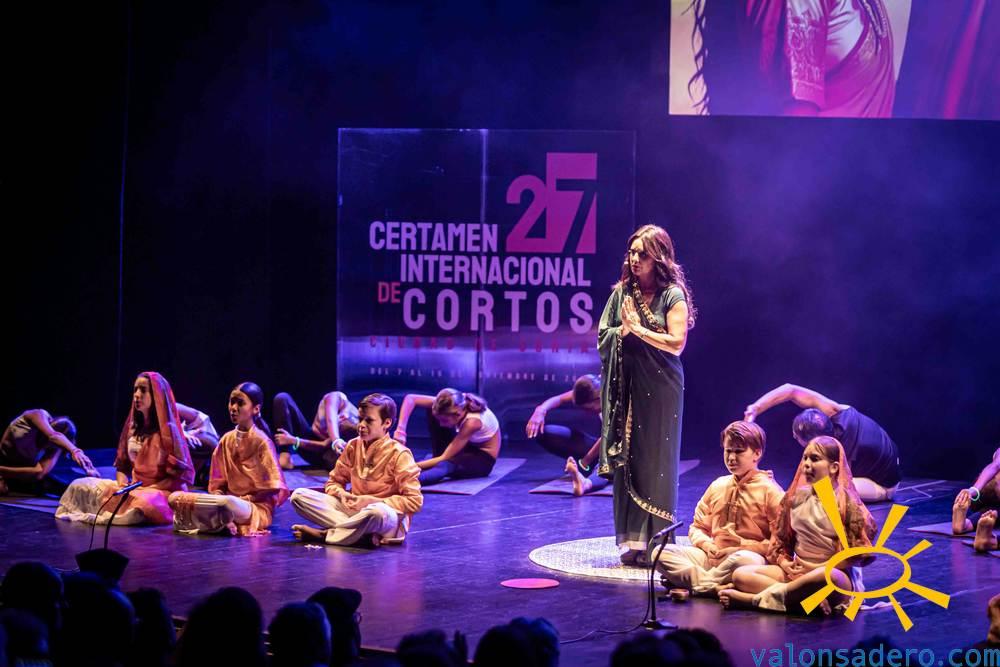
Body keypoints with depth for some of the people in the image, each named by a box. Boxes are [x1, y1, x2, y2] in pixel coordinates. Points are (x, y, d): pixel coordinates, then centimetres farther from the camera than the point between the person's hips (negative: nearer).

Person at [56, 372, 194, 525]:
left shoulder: (168, 431, -10)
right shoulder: (132, 427, 10)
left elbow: (182, 475, -13)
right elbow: (122, 466, 16)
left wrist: (148, 489, -18)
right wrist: (122, 483, -7)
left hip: (162, 492, -6)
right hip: (133, 488, 6)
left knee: (138, 503, -40)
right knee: (80, 487, -10)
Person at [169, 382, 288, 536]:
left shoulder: (262, 442, -7)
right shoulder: (226, 440, 10)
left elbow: (274, 491, -8)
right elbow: (217, 484, 11)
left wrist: (244, 499, -11)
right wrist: (219, 499, -9)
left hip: (258, 508, -6)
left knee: (229, 503, -42)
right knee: (175, 498, -10)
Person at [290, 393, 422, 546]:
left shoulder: (399, 454, -9)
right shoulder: (352, 447, 7)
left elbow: (414, 501, -13)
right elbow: (334, 482, 18)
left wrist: (372, 501, -17)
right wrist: (341, 494, -7)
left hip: (390, 518, -6)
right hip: (354, 509, 6)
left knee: (377, 512, -45)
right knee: (299, 495, -12)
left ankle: (324, 534, -20)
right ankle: (362, 533, -25)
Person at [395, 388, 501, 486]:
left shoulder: (472, 422, -36)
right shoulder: (454, 404, -22)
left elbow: (444, 458, -31)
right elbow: (410, 399, -19)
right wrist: (400, 431, -31)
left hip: (484, 459, -7)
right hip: (467, 449, 7)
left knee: (446, 465, -41)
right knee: (433, 412, -12)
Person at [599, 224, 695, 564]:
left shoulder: (672, 295, -4)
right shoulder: (622, 292, 9)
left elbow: (676, 343, -13)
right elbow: (602, 336, 9)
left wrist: (639, 330, -11)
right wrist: (624, 330, -9)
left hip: (660, 389, -4)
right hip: (627, 386, 4)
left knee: (658, 462, -2)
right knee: (626, 461, 2)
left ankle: (656, 542, 1)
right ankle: (631, 539, 8)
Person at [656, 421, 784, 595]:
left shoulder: (770, 491, 0)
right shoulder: (717, 486, 17)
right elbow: (698, 527, 22)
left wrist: (741, 549, -13)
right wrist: (707, 545, -1)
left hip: (746, 555, -5)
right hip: (712, 555, 5)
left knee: (747, 559, -42)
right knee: (660, 552, -14)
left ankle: (699, 583, -19)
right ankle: (715, 587, -30)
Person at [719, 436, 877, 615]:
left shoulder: (845, 501, -6)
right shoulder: (795, 498, 10)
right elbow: (781, 538, 16)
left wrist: (816, 568, -13)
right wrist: (786, 564, -5)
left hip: (838, 574, -6)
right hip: (796, 571, 6)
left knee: (827, 577, -43)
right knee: (741, 575, -13)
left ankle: (755, 599, -32)